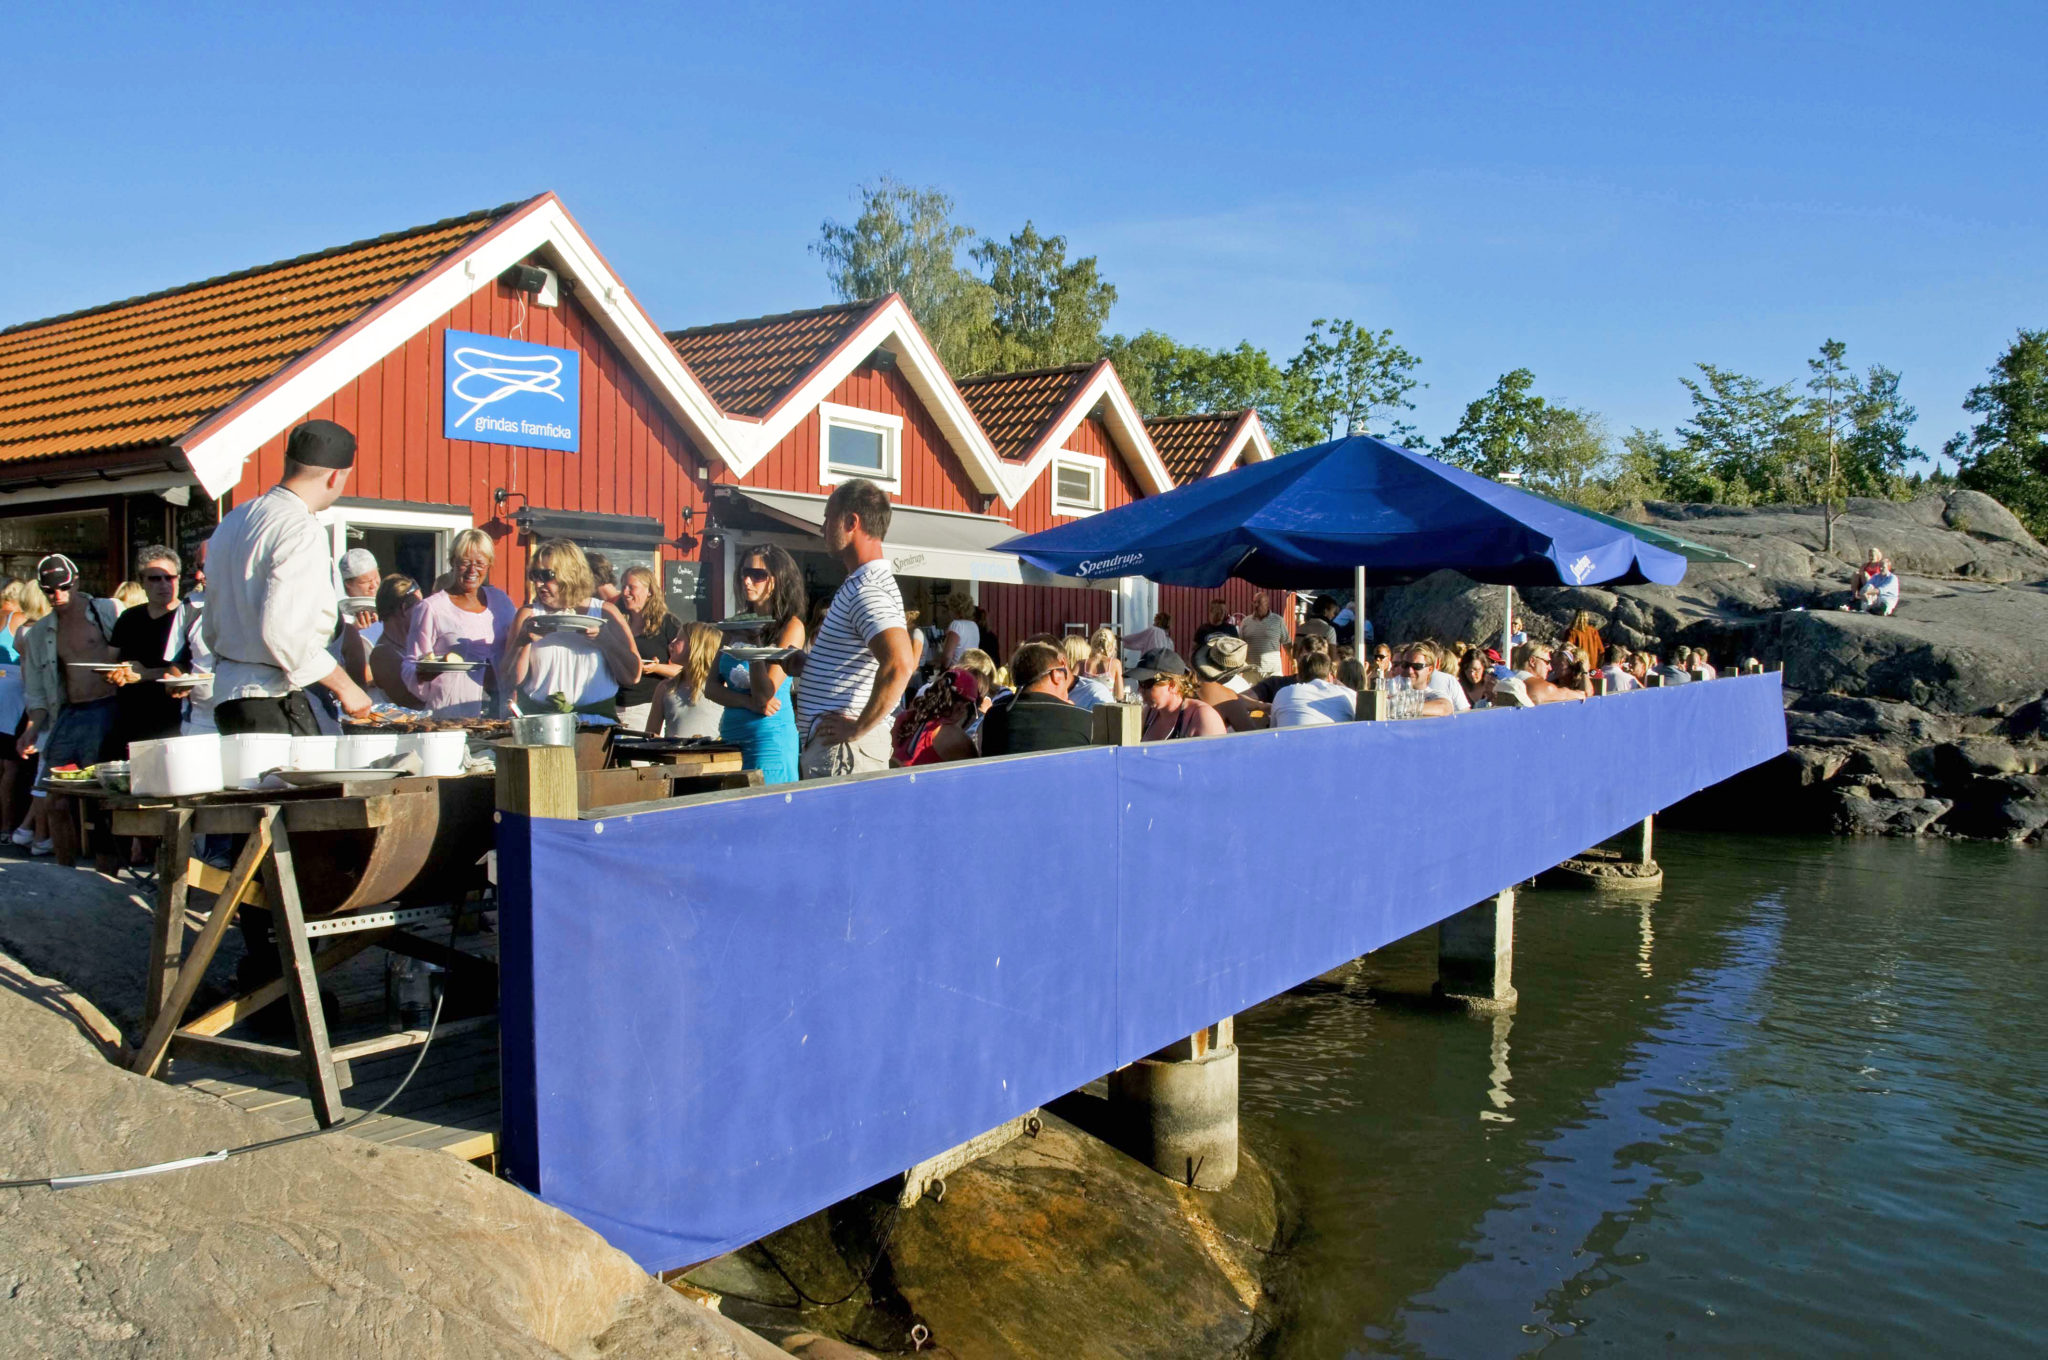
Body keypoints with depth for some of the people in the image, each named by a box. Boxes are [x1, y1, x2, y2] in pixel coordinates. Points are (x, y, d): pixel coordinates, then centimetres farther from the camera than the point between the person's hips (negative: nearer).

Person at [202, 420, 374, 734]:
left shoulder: (233, 521, 14)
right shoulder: (301, 532, -15)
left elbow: (212, 628, 20)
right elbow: (283, 631, -23)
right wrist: (344, 685, -14)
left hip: (227, 692, 10)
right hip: (273, 704, -9)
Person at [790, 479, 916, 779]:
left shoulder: (866, 590, -17)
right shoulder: (858, 585, 17)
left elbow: (898, 665, -31)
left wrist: (859, 728, -23)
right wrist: (806, 663, 14)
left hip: (843, 750, -10)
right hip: (827, 743, 10)